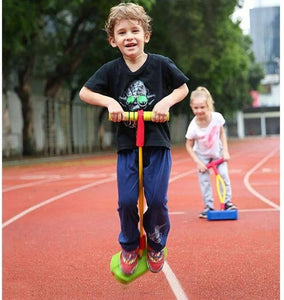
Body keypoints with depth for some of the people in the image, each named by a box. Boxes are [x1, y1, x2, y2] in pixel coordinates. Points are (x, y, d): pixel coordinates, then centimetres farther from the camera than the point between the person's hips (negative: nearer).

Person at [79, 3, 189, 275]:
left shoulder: (161, 64, -6)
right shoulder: (111, 70, -3)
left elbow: (183, 88, 7)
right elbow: (84, 93, 3)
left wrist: (167, 101, -12)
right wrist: (109, 102, -12)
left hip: (158, 143, -1)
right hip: (127, 144, 1)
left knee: (156, 200, -2)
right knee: (127, 200, -2)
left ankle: (156, 245, 26)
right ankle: (129, 246, 26)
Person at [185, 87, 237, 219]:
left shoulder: (217, 117, -26)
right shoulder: (193, 126, -30)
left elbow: (222, 133, -6)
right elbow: (189, 146, -17)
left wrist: (225, 151, -10)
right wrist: (198, 162, -20)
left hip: (217, 152, 1)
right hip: (202, 155, -1)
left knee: (224, 175, -5)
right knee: (204, 180, -4)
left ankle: (227, 202, 11)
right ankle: (209, 206, 8)